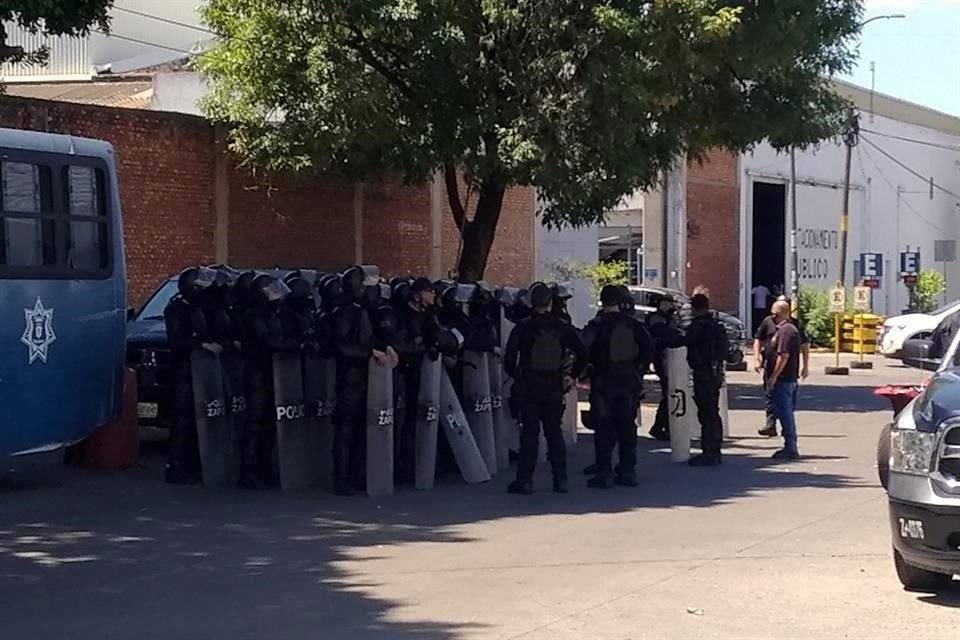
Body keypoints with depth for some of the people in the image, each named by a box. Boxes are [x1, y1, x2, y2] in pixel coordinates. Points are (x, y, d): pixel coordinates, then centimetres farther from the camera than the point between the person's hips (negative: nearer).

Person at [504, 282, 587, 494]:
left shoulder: (523, 328, -9)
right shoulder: (562, 328, 0)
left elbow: (509, 359, -12)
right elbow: (582, 354, 0)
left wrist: (517, 377, 4)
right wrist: (572, 376, 10)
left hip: (530, 387, -3)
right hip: (555, 387, 3)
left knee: (529, 433, 2)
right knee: (554, 432, 11)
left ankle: (524, 480, 0)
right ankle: (560, 479, 10)